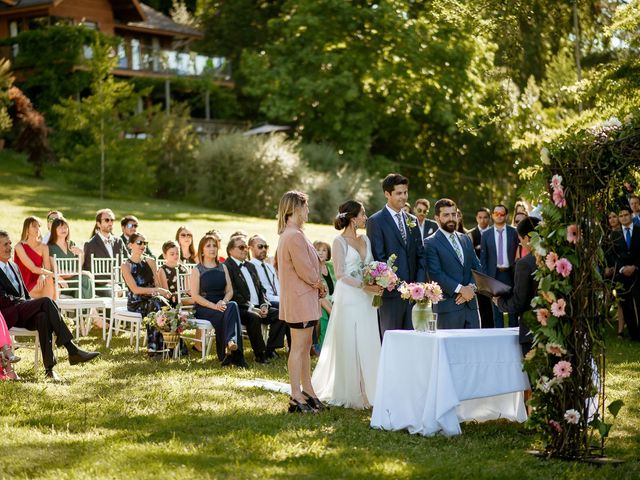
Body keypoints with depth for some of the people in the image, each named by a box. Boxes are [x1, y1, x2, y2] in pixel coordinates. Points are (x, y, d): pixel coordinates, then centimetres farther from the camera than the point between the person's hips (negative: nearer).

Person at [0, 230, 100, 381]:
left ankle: (49, 367, -38)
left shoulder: (13, 266, 23)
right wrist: (22, 301, -13)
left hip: (23, 314, 6)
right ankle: (72, 350, -32)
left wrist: (30, 304, 3)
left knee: (43, 317, -31)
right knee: (46, 301, -28)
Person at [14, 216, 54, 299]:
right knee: (49, 280, -30)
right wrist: (53, 274, -20)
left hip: (38, 284, 5)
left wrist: (42, 275, -23)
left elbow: (47, 268, 2)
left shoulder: (43, 247, 10)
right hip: (26, 287, -5)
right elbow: (33, 269, -14)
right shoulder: (20, 247, -6)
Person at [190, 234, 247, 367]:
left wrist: (224, 302, -12)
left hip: (221, 305, 3)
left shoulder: (223, 268, 18)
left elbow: (230, 291, 12)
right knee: (226, 312, -34)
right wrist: (214, 306, -18)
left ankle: (231, 342, -50)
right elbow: (195, 296, -5)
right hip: (203, 308, -3)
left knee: (233, 306, -33)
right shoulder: (197, 270, 4)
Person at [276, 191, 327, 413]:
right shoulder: (294, 236, -20)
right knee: (298, 347, -6)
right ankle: (296, 397, -3)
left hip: (304, 298, 11)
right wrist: (319, 285, -4)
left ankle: (307, 391, 23)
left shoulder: (288, 234, 14)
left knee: (305, 347, 16)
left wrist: (317, 286, 11)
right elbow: (305, 270, -22)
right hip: (300, 300, -11)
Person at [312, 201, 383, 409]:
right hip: (348, 299, -6)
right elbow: (340, 274, -12)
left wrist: (377, 284, -3)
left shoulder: (365, 239, 13)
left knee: (368, 346, 6)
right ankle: (348, 393, 8)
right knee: (348, 346, -1)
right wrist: (364, 286, -21)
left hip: (366, 300, 6)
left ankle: (366, 391, 14)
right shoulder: (340, 241, -7)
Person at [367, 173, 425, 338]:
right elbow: (378, 257, -9)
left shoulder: (412, 221, 16)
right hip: (391, 292, -5)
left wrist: (420, 283, -1)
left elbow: (420, 254, 14)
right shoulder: (376, 221, -3)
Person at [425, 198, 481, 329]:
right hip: (448, 307, -6)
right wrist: (460, 289, -17)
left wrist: (471, 287, -5)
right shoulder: (430, 243, -2)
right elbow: (436, 274, -11)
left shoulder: (466, 239, 18)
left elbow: (477, 267, 15)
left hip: (471, 305, 6)